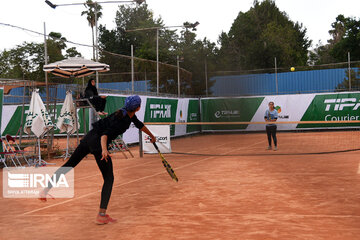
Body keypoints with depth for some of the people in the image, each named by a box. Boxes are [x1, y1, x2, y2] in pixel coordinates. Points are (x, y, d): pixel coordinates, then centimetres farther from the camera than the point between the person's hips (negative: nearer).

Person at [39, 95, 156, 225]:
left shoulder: (129, 115, 8)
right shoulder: (121, 119, -18)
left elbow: (139, 124, 28)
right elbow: (105, 134, -29)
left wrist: (151, 135, 43)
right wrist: (104, 149, -46)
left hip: (89, 138, 10)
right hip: (98, 142, -9)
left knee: (68, 165, 14)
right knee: (109, 178, -2)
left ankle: (45, 191, 23)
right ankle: (102, 215, -6)